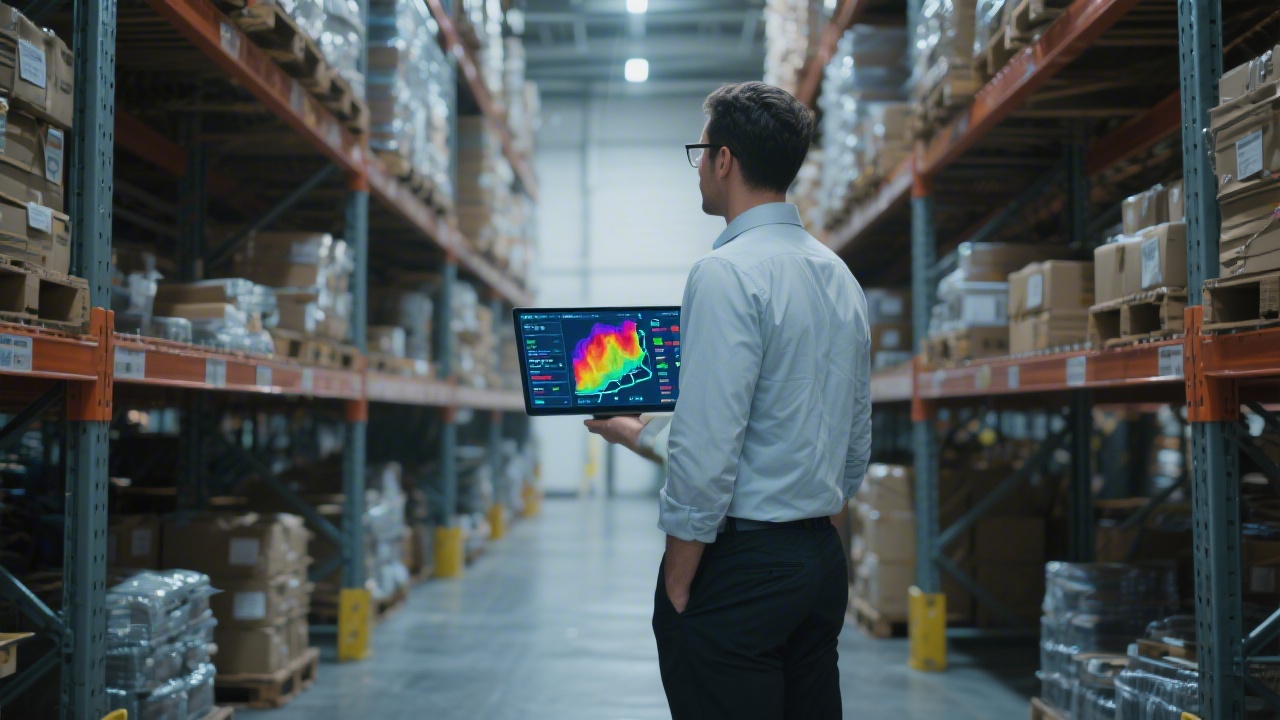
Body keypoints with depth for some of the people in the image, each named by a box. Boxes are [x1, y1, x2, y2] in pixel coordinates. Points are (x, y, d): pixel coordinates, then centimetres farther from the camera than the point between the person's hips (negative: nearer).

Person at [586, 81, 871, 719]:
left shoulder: (727, 273, -15)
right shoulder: (841, 277, 12)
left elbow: (707, 453, -21)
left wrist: (677, 588, -12)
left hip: (737, 565, -9)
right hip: (822, 559, 9)